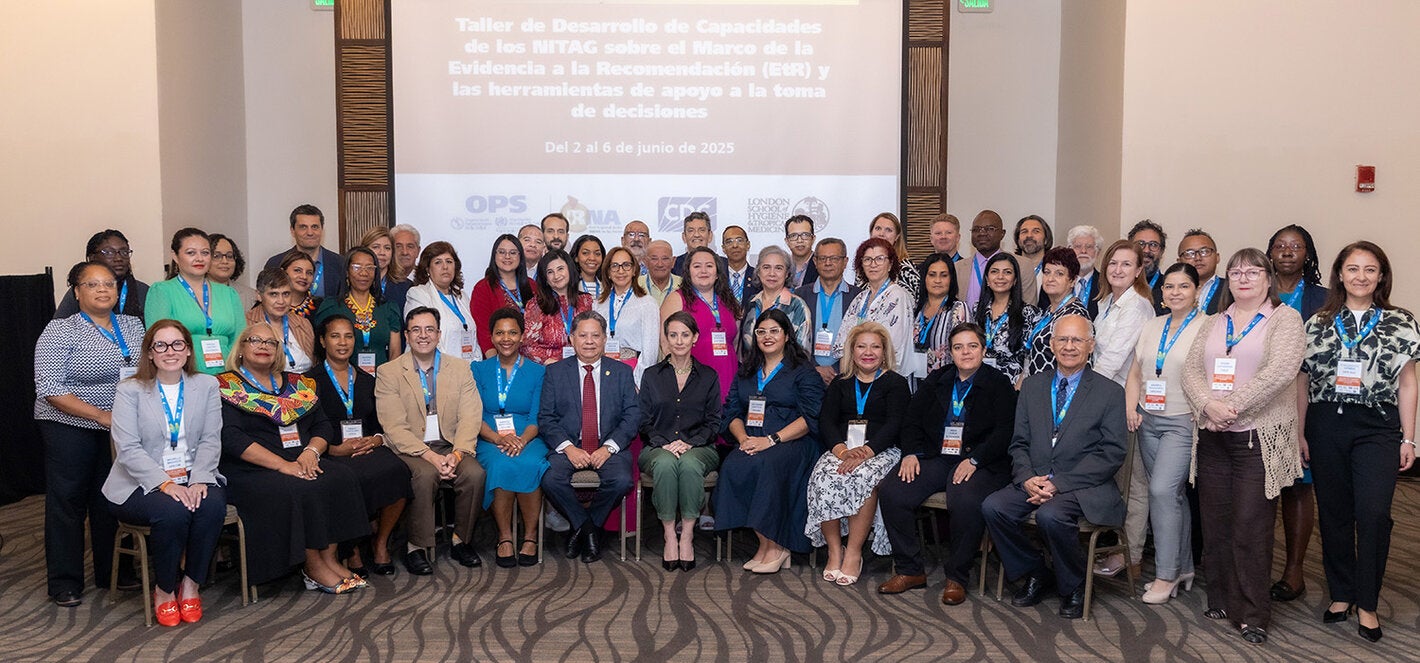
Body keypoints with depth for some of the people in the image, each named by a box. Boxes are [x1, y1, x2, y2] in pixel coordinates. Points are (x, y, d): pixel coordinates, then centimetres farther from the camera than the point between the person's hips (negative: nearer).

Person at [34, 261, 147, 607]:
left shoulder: (133, 325, 7)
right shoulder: (60, 331, -9)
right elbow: (49, 389, -15)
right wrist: (101, 415, -20)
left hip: (122, 430, 4)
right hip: (70, 427, -4)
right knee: (68, 502, 4)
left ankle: (112, 572, 25)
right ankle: (65, 583, 13)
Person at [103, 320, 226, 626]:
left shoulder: (207, 385, 9)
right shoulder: (129, 390, 1)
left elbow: (210, 441, 0)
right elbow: (128, 450, -9)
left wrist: (199, 480, -18)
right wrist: (165, 484, -23)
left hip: (193, 478, 2)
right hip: (142, 484, -2)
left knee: (213, 504, -31)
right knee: (173, 511, -33)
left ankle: (191, 584, -11)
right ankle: (164, 589, -8)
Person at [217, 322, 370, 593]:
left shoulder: (298, 384, 18)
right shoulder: (226, 387, 2)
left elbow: (323, 426, 14)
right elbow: (231, 438, -12)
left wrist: (311, 452, -10)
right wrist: (282, 465, -20)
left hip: (302, 465, 5)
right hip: (251, 472, -5)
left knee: (342, 478, -22)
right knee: (297, 492, -32)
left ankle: (329, 558, -16)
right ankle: (313, 568, -16)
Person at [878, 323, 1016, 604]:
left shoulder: (999, 385, 5)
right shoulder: (935, 381, 18)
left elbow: (1004, 431, -6)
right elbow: (912, 421, 14)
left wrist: (974, 460, -19)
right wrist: (911, 453, -5)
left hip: (979, 462, -4)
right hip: (934, 458, 4)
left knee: (966, 501, -36)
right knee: (890, 491, -20)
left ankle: (956, 577, -14)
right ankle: (909, 570, -7)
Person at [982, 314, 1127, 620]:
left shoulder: (1110, 393, 1)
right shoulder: (1032, 386, 13)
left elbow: (1112, 453, -6)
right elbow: (1019, 443, 12)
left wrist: (1059, 482, -15)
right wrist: (1027, 478, -11)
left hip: (1083, 488, -4)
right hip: (1034, 482, 4)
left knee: (1050, 515, -34)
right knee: (992, 507, -21)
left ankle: (1073, 586, -5)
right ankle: (1034, 574, 2)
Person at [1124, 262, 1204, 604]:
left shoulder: (1208, 327, -6)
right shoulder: (1152, 326, 12)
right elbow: (1135, 373, 15)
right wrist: (1131, 408, 2)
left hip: (1184, 422, -6)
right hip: (1149, 421, 6)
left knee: (1162, 490, -14)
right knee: (1173, 494, 12)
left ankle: (1166, 574, -3)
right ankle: (1184, 568, 22)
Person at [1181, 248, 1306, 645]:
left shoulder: (1284, 319, 0)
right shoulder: (1212, 325, 16)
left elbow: (1281, 370, -14)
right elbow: (1191, 371, 7)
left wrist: (1232, 405, -16)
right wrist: (1209, 405, -12)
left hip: (1259, 437, -5)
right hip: (1212, 436, 5)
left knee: (1250, 526, -5)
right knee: (1215, 522, 7)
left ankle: (1252, 614, 4)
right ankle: (1221, 600, 19)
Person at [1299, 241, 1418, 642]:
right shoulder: (1318, 323, 7)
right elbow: (1304, 382, 9)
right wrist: (1300, 432, 6)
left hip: (1377, 428, -2)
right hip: (1326, 426, 2)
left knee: (1373, 513, -11)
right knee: (1334, 514, 7)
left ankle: (1367, 604, 1)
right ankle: (1341, 594, 21)